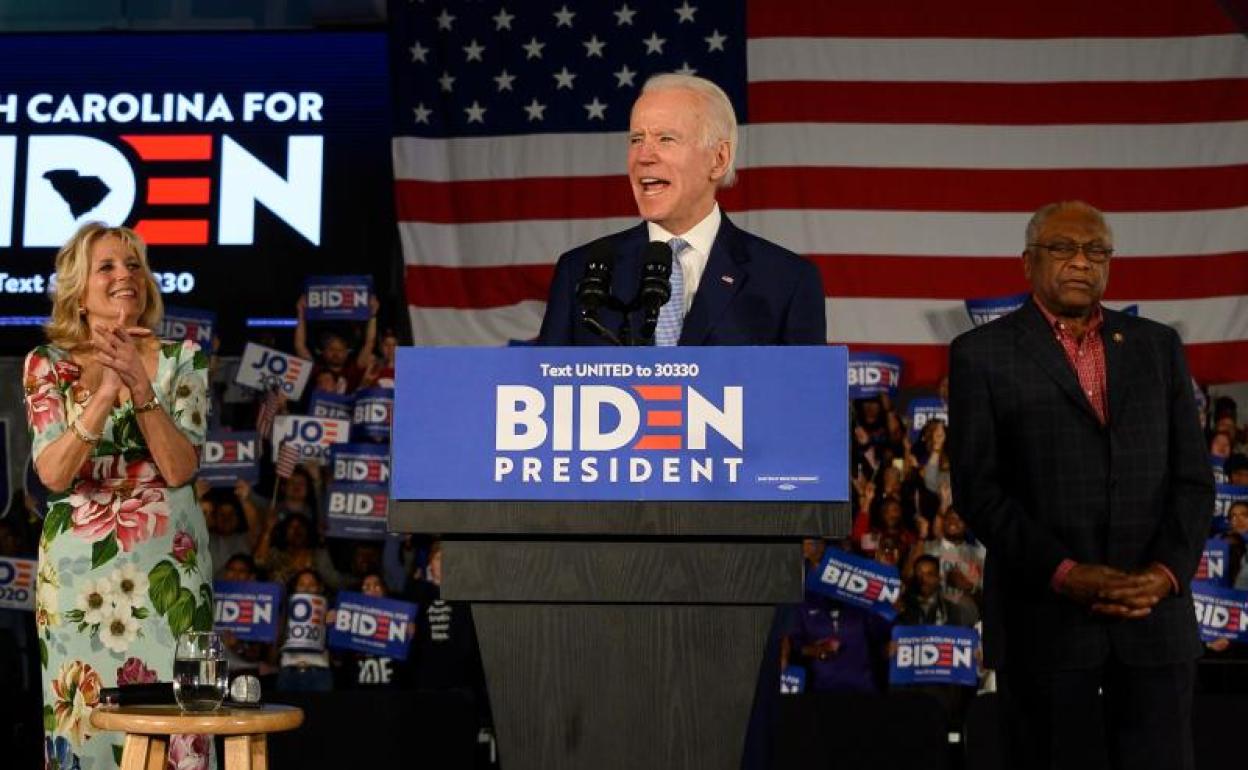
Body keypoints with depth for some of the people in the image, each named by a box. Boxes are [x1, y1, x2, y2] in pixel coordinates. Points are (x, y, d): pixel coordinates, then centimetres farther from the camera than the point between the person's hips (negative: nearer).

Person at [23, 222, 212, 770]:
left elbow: (180, 469, -9)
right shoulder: (47, 364, 1)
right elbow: (53, 474, -11)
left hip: (168, 566, 0)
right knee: (82, 719, 3)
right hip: (78, 569, 0)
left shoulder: (181, 360, 2)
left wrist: (140, 387, -21)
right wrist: (106, 394, -23)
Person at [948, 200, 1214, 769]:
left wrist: (1167, 571, -7)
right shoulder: (981, 354, 3)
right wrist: (1063, 573, -13)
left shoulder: (1158, 346, 14)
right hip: (1045, 619, -2)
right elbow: (978, 488, -4)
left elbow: (1192, 476, 9)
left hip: (1155, 611, 3)